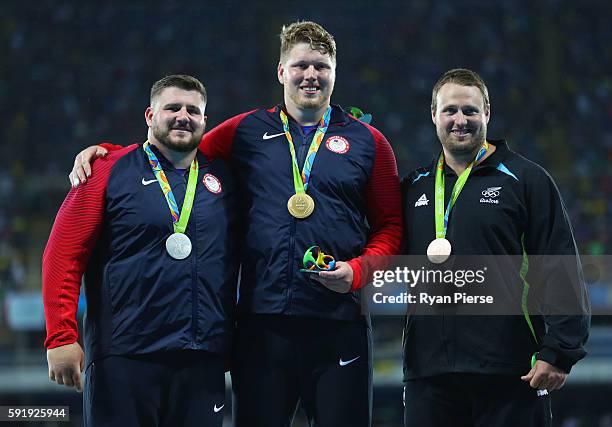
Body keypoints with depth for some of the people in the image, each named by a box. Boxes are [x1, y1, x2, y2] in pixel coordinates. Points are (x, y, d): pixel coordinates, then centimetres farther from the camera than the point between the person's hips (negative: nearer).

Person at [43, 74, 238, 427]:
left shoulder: (224, 176, 12)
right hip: (124, 357, -3)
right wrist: (61, 338, -10)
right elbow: (63, 255, -2)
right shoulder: (110, 171, 2)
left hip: (205, 361, 3)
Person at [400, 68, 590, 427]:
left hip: (509, 374, -4)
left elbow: (562, 274, -3)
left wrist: (558, 354, -10)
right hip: (428, 368, 4)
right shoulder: (414, 188, 16)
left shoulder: (527, 179, 2)